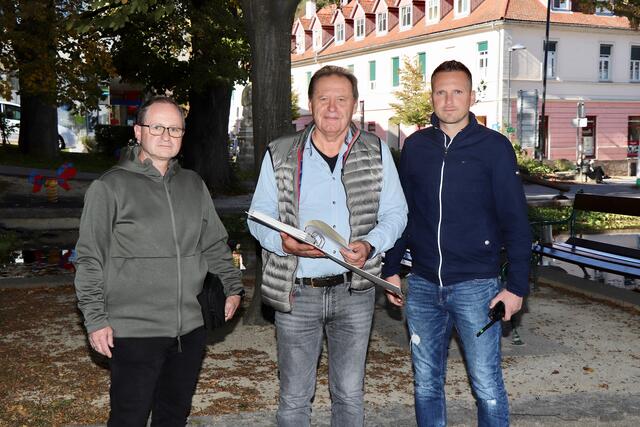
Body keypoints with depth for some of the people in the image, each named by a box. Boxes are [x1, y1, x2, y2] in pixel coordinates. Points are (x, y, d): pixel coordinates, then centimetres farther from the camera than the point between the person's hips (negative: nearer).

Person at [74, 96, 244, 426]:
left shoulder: (194, 185, 11)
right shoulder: (110, 188, -6)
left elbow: (215, 244, 19)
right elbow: (90, 260, -5)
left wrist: (232, 286, 11)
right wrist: (96, 319, -9)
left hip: (190, 329, 5)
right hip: (133, 333, -5)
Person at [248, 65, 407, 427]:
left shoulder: (377, 152, 4)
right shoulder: (280, 155, 1)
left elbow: (395, 212, 6)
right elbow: (259, 217, 4)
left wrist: (370, 245, -14)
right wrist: (283, 242, -18)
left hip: (354, 291, 1)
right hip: (296, 291, -1)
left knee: (350, 394, 13)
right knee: (294, 397, 9)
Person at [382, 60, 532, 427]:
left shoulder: (494, 146, -4)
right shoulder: (415, 146, 7)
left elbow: (515, 220, -4)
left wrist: (518, 285, -8)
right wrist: (391, 268, 12)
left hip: (476, 285, -3)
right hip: (422, 286, 4)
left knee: (486, 386, 3)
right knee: (426, 383, 13)